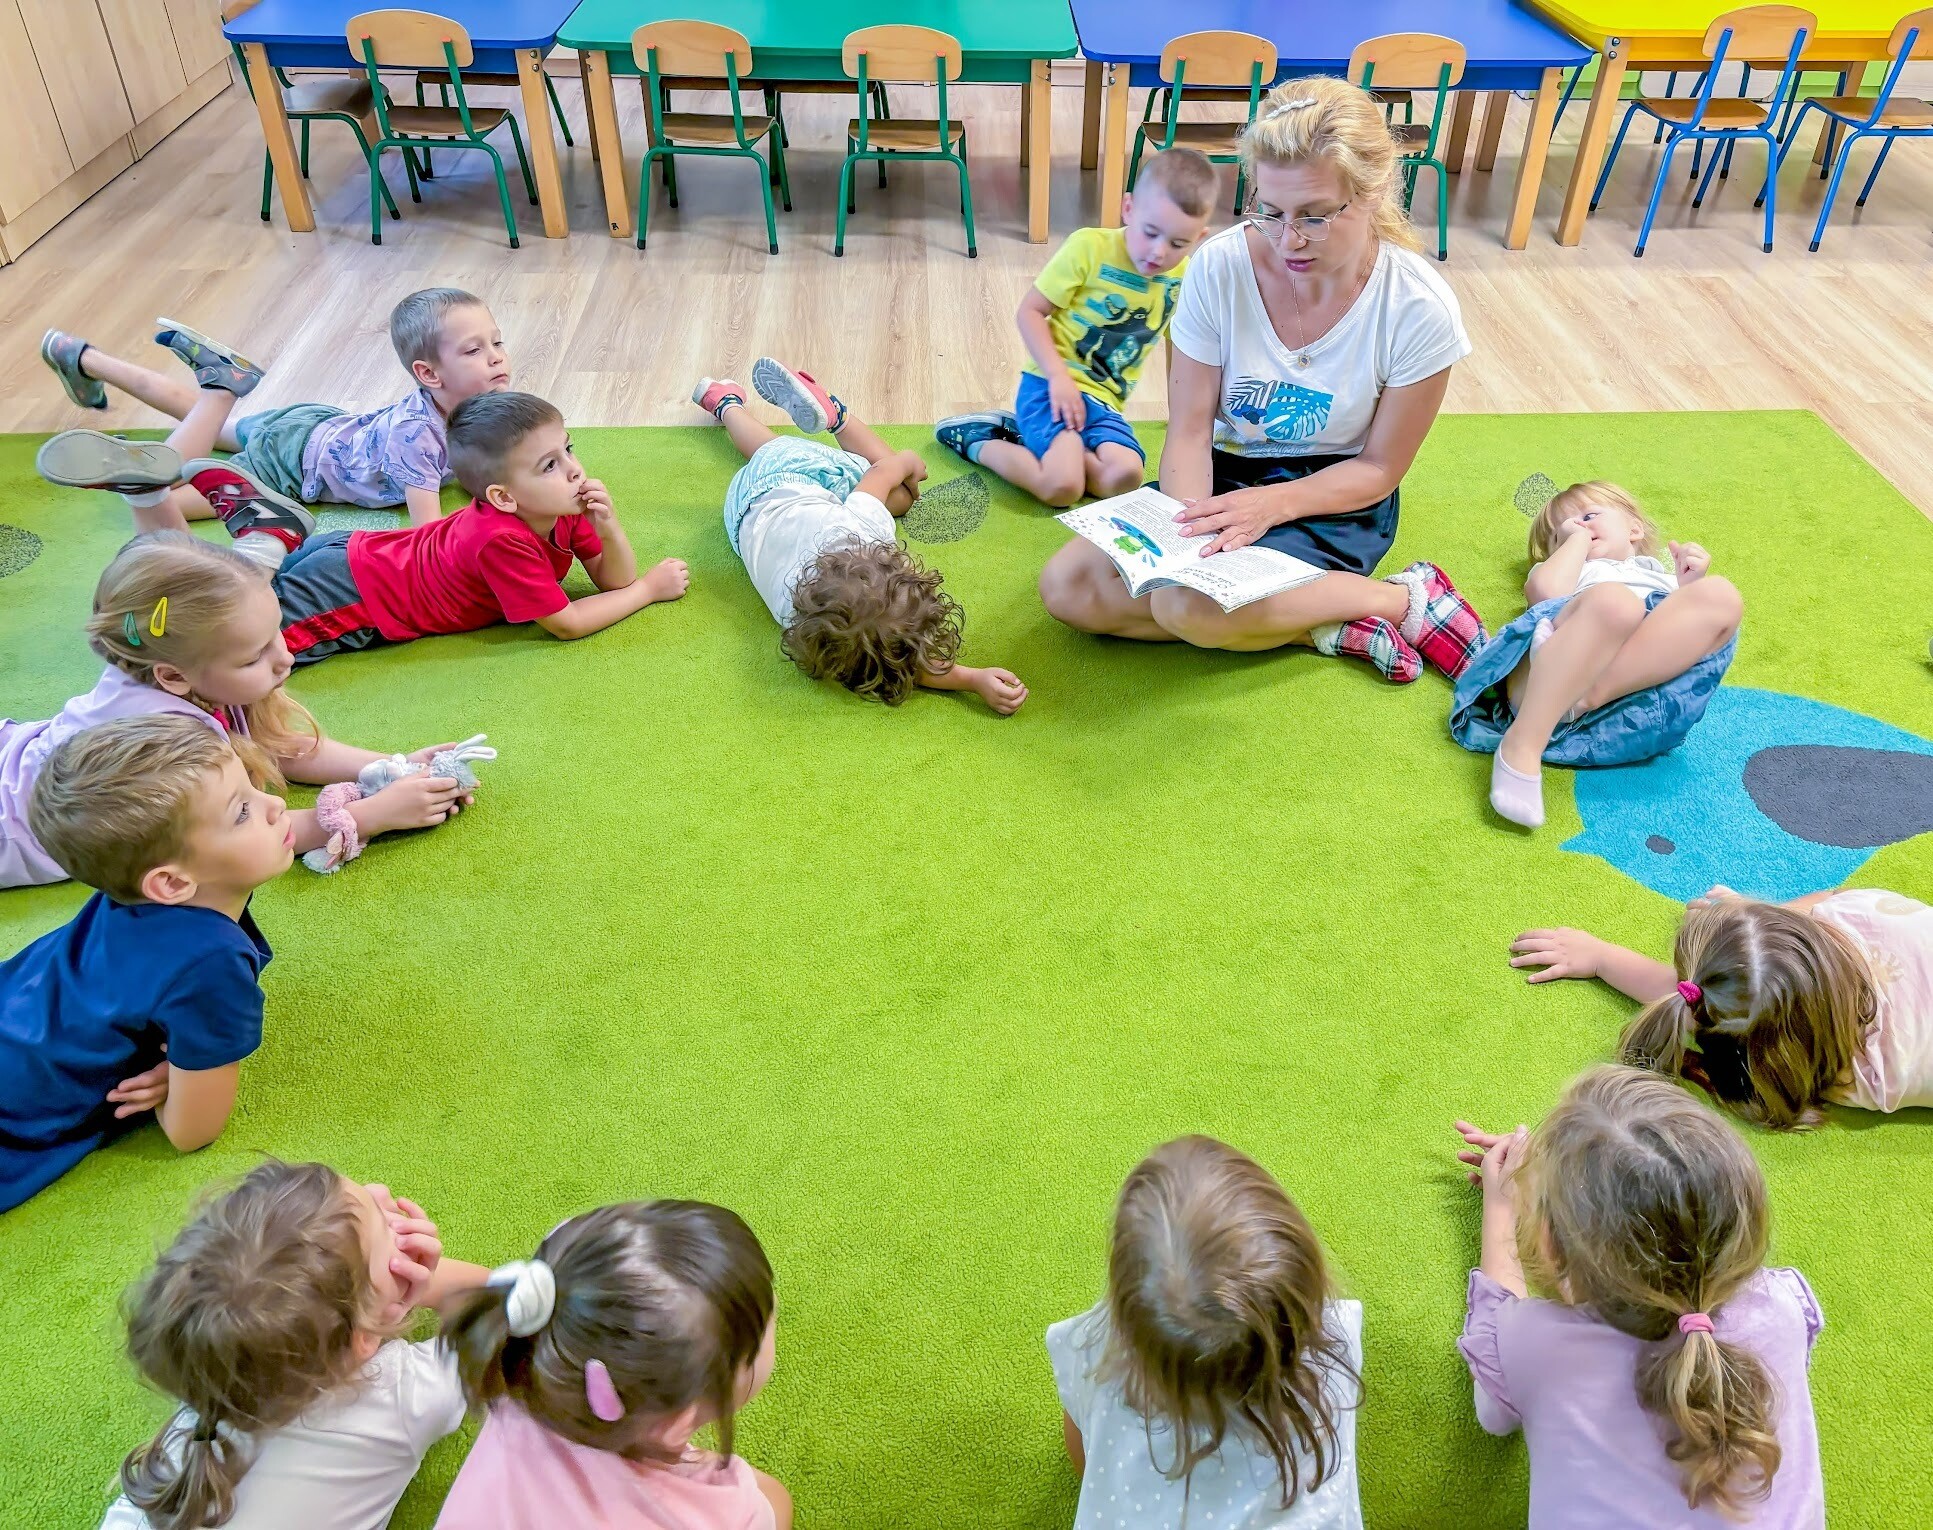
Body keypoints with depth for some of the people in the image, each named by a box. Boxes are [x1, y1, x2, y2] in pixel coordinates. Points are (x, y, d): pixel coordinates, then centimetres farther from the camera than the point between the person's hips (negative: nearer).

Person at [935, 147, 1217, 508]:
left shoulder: (1183, 279, 6)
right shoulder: (1089, 247, -10)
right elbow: (1030, 311, -8)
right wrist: (1059, 376, -19)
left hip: (1103, 401, 5)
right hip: (1053, 385, -5)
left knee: (1123, 476, -26)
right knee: (1062, 487, -28)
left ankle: (1025, 432, -4)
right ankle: (975, 439, -2)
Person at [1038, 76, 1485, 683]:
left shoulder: (1419, 309, -19)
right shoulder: (1219, 267, -15)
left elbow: (1379, 469, -10)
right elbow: (1190, 429, -11)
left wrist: (1272, 504, -27)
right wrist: (1189, 529, -31)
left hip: (1333, 500, -4)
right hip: (1224, 475, 5)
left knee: (1190, 607, -33)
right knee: (1067, 586, -17)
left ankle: (1404, 598, -11)